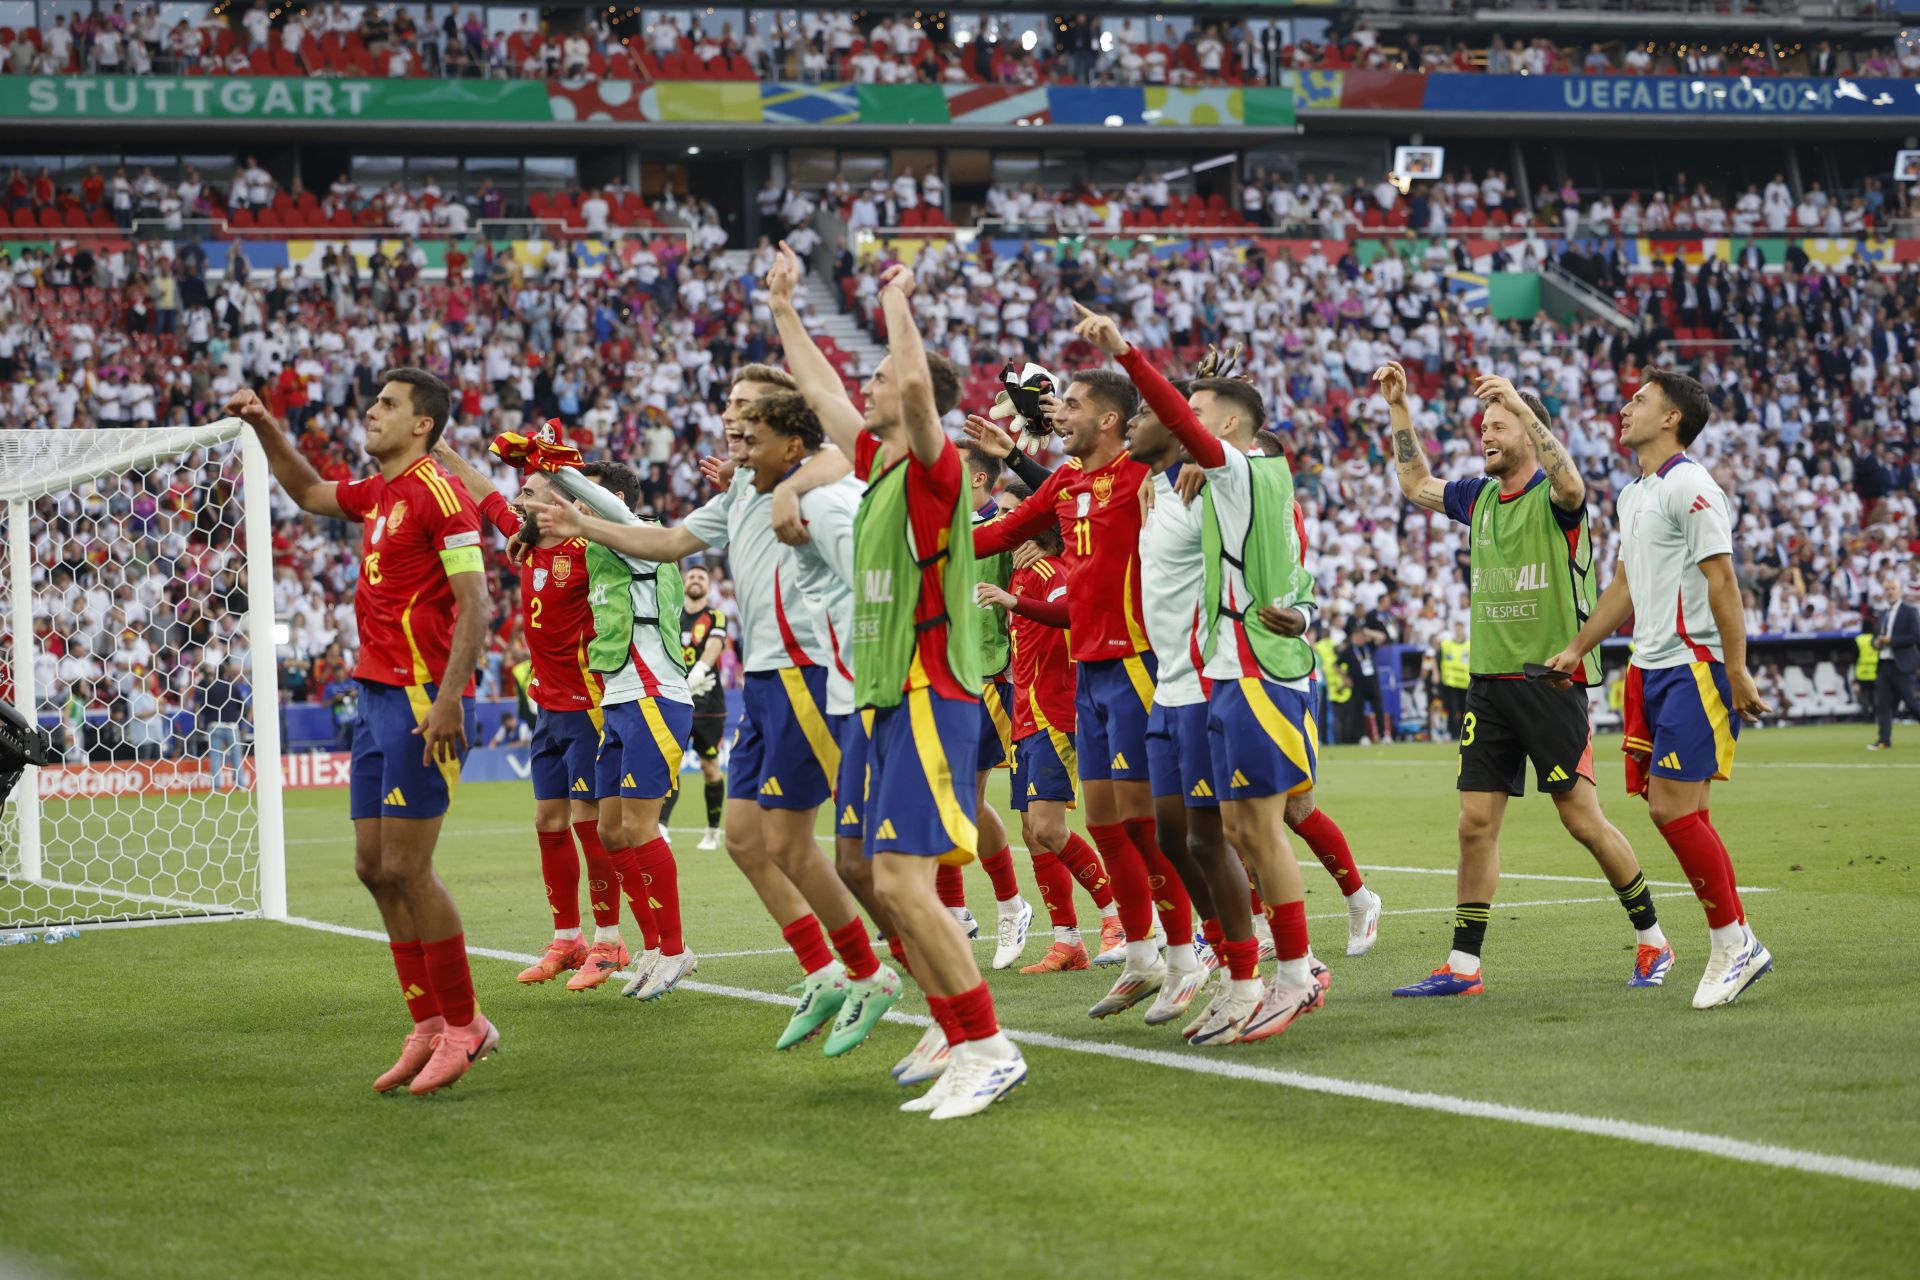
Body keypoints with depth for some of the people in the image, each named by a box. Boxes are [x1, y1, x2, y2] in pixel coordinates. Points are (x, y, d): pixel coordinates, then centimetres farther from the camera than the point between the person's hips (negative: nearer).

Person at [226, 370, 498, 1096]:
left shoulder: (437, 493, -11)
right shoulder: (377, 494, 15)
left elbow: (475, 603, -17)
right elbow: (308, 492, 35)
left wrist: (447, 699, -23)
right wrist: (262, 425, 23)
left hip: (421, 702, -9)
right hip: (378, 699, 9)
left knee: (406, 869, -9)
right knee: (374, 867, 7)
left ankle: (464, 1025, 1)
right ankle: (428, 1028, 13)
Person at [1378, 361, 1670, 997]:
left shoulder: (1553, 499, -7)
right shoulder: (1478, 498, 13)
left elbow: (1570, 484, -31)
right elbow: (1416, 483, 29)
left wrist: (1521, 405, -39)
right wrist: (1399, 408, 20)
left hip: (1551, 682, -6)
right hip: (1488, 683, 6)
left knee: (1584, 820, -3)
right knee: (1476, 823, 2)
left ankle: (1651, 940, 12)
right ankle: (1463, 965, 5)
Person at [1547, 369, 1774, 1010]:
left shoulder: (1689, 488, -11)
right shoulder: (1631, 497, 18)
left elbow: (1721, 581, -16)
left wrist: (1737, 673, -19)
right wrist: (1577, 649, 27)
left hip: (1695, 667, -9)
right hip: (1650, 669, 9)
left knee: (1672, 807, -13)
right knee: (1676, 812, 4)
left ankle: (1731, 943, -4)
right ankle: (1739, 945, 10)